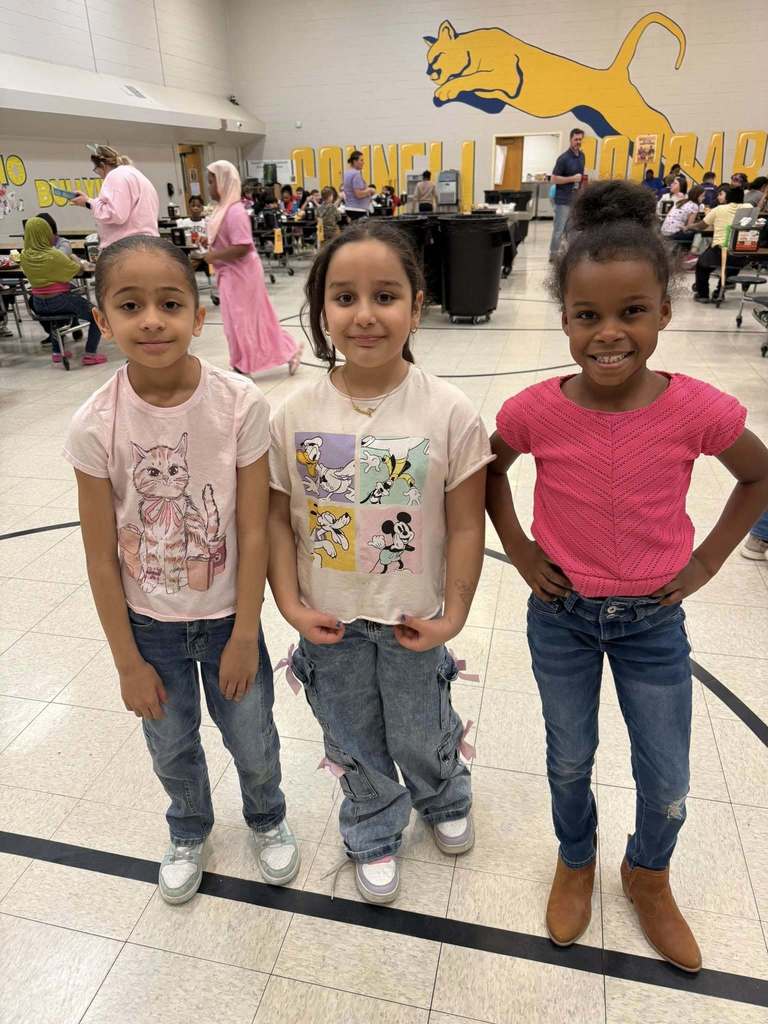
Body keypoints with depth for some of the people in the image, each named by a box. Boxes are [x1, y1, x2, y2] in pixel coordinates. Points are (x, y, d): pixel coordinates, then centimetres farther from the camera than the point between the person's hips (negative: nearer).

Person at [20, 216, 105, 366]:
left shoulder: (25, 255, -2)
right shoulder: (53, 254, -20)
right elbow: (79, 270, -10)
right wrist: (74, 258, 13)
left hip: (39, 305, 6)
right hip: (60, 301, -6)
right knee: (97, 316, 11)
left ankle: (56, 352, 40)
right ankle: (90, 354, 1)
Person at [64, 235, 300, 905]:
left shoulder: (241, 404, -20)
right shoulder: (96, 426, -17)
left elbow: (253, 532, -13)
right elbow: (102, 557, -10)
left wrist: (244, 636, -8)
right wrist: (128, 662, -4)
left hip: (227, 616, -1)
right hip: (149, 623, 1)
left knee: (254, 743, 17)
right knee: (172, 749, 22)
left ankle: (267, 819, 52)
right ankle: (189, 832, 56)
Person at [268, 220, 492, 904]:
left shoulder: (449, 413, -18)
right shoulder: (296, 415, -12)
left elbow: (466, 525, -11)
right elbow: (279, 516, -4)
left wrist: (453, 614, -9)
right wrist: (290, 603, -8)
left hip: (413, 621, -1)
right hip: (329, 622, 2)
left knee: (422, 737, 23)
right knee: (354, 742, 23)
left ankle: (445, 800, 59)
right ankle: (375, 834, 53)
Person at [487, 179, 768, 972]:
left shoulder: (699, 411, -19)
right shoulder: (535, 412, -18)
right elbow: (486, 470, 2)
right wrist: (518, 550, -3)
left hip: (654, 619, 1)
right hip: (561, 616, 0)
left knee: (667, 781, 14)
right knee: (570, 759, 19)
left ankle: (647, 876, 48)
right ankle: (575, 863, 50)